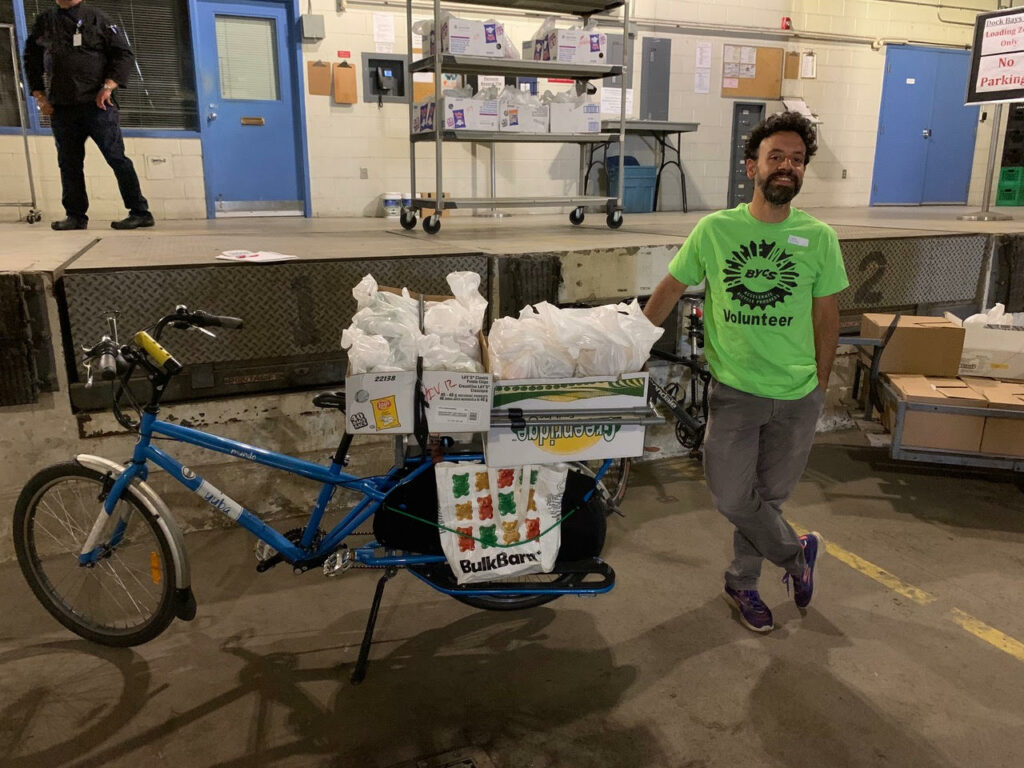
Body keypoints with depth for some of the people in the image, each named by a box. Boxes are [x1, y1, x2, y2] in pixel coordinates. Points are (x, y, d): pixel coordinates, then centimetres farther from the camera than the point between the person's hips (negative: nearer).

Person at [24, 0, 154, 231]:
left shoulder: (96, 19, 4)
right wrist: (39, 95, 9)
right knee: (69, 162, 7)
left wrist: (108, 86, -11)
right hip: (60, 106, 4)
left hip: (97, 104, -4)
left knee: (116, 157, -7)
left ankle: (140, 212, -6)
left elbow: (124, 54, -1)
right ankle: (75, 215, 15)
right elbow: (31, 60, 19)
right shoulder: (44, 22, 14)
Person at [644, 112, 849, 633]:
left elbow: (826, 316, 4)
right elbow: (671, 288, 3)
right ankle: (797, 553, 30)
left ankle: (743, 583, 37)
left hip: (797, 397, 1)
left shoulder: (818, 238, -3)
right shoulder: (714, 229, -5)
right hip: (733, 391, 0)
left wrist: (820, 385, 5)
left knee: (767, 496, 13)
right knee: (731, 496, 1)